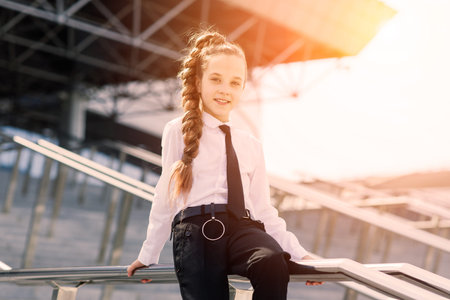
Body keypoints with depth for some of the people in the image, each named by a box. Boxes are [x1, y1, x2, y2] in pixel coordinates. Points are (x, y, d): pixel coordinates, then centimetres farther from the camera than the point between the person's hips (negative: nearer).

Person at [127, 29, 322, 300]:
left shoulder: (251, 146, 22)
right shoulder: (179, 132, 12)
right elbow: (166, 198, 15)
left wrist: (299, 254, 11)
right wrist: (148, 255, 17)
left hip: (243, 227, 2)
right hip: (196, 229, -2)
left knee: (272, 262, -33)